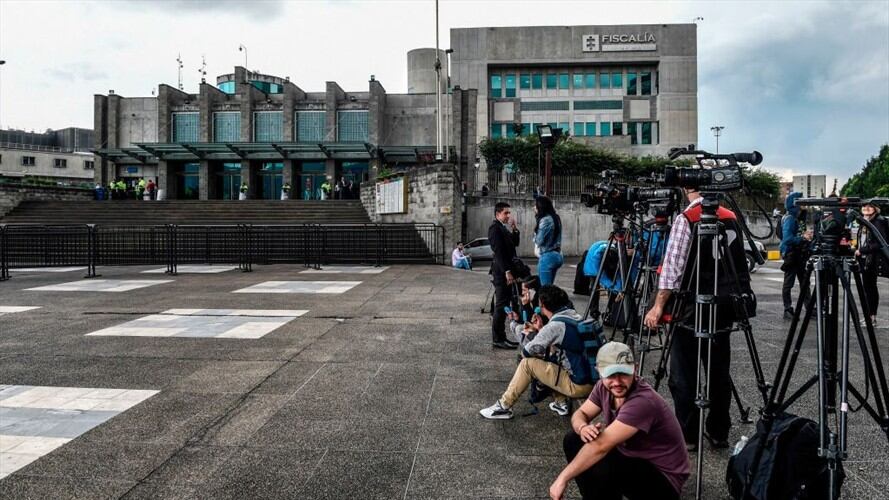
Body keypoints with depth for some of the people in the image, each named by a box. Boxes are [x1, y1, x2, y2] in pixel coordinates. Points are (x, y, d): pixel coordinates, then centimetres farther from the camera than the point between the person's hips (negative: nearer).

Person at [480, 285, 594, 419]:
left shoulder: (555, 325, -15)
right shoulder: (576, 317, 8)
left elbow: (526, 352, -6)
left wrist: (528, 333, 11)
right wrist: (541, 330, 13)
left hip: (579, 385, -8)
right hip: (592, 380, 8)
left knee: (527, 363, -3)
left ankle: (503, 407, 5)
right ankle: (561, 402, 21)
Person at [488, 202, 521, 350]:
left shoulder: (503, 228, 17)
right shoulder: (495, 228, -13)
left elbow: (515, 243, 18)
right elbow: (498, 252, -19)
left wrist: (514, 229, 4)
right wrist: (507, 272, -23)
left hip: (506, 271, 10)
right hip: (501, 272, -10)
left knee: (503, 304, 12)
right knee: (501, 305, -7)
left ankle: (501, 337, 19)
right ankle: (498, 339, -2)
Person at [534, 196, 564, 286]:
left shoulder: (545, 220, -15)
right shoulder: (555, 218, 11)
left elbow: (539, 240, -15)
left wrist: (536, 231, 3)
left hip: (547, 256, -9)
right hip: (557, 255, 9)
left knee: (545, 287, -4)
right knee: (550, 286, 14)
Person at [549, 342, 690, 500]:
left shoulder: (643, 402, -33)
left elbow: (601, 446, -35)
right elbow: (580, 414, 2)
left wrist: (563, 479, -33)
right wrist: (582, 428, -24)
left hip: (663, 477, -8)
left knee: (602, 468, -33)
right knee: (573, 440, -3)